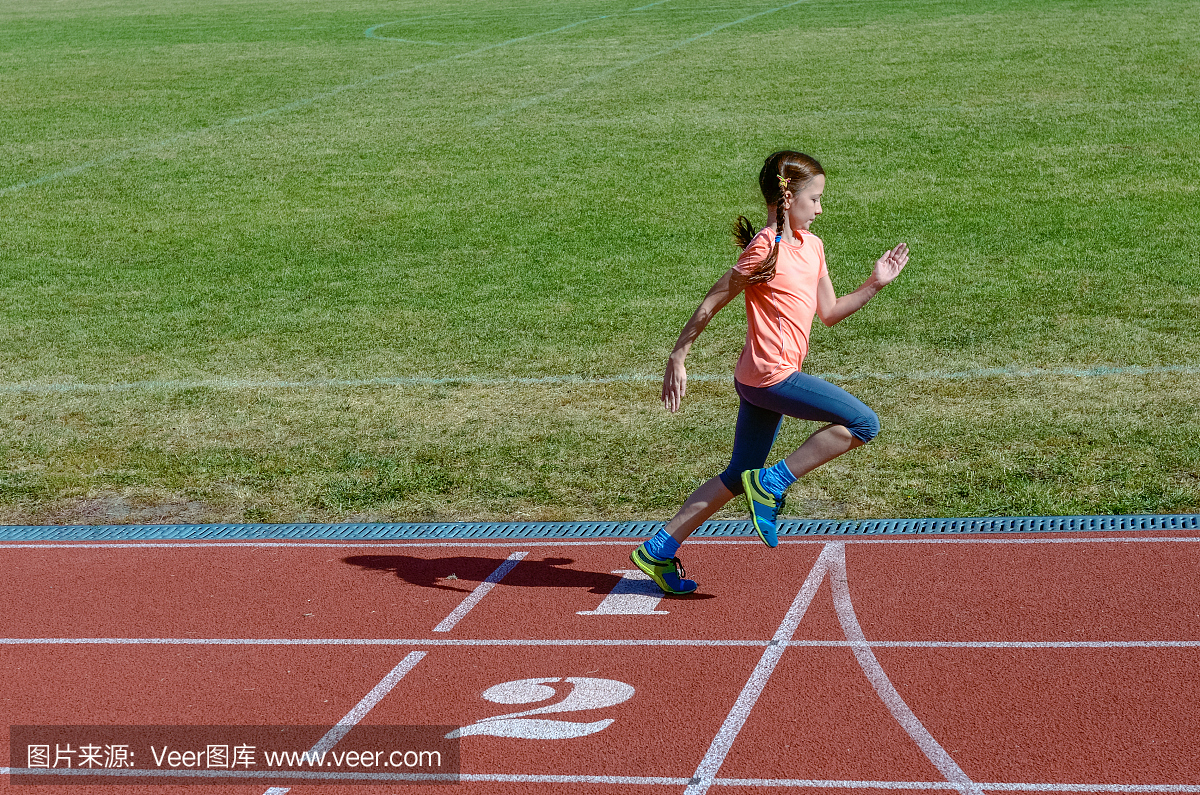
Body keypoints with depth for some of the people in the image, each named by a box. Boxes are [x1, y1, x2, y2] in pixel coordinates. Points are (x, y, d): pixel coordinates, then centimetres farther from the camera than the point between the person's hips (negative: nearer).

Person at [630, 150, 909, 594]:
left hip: (762, 381, 10)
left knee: (737, 478, 14)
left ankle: (658, 550, 18)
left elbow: (829, 312, 18)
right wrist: (677, 358, -8)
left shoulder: (812, 246, 14)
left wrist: (875, 284, 8)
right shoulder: (765, 250, -13)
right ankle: (772, 483, -7)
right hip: (771, 374, -10)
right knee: (863, 423, -11)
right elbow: (710, 305, -10)